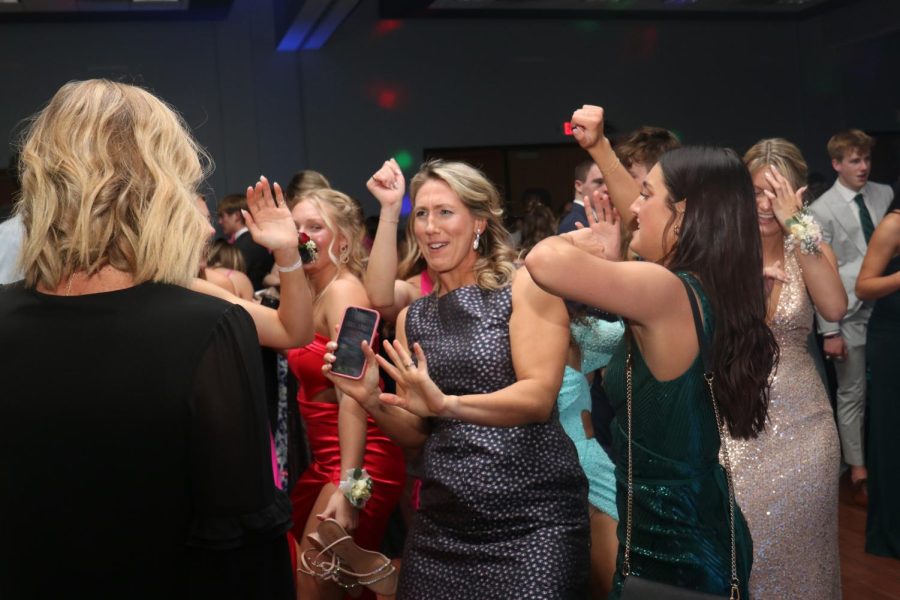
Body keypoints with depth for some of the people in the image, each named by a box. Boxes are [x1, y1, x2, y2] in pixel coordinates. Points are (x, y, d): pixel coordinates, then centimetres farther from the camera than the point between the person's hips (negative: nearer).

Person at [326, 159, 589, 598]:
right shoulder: (412, 317, 10)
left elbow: (540, 397, -16)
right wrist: (370, 399, -7)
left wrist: (448, 404, -31)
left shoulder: (525, 287, -5)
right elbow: (418, 433, 12)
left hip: (531, 518, -4)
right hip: (442, 523, 5)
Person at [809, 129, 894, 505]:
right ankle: (858, 470, 21)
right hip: (849, 314, -3)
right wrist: (829, 332, -10)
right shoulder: (822, 210, -8)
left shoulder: (885, 195, 4)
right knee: (852, 394, 7)